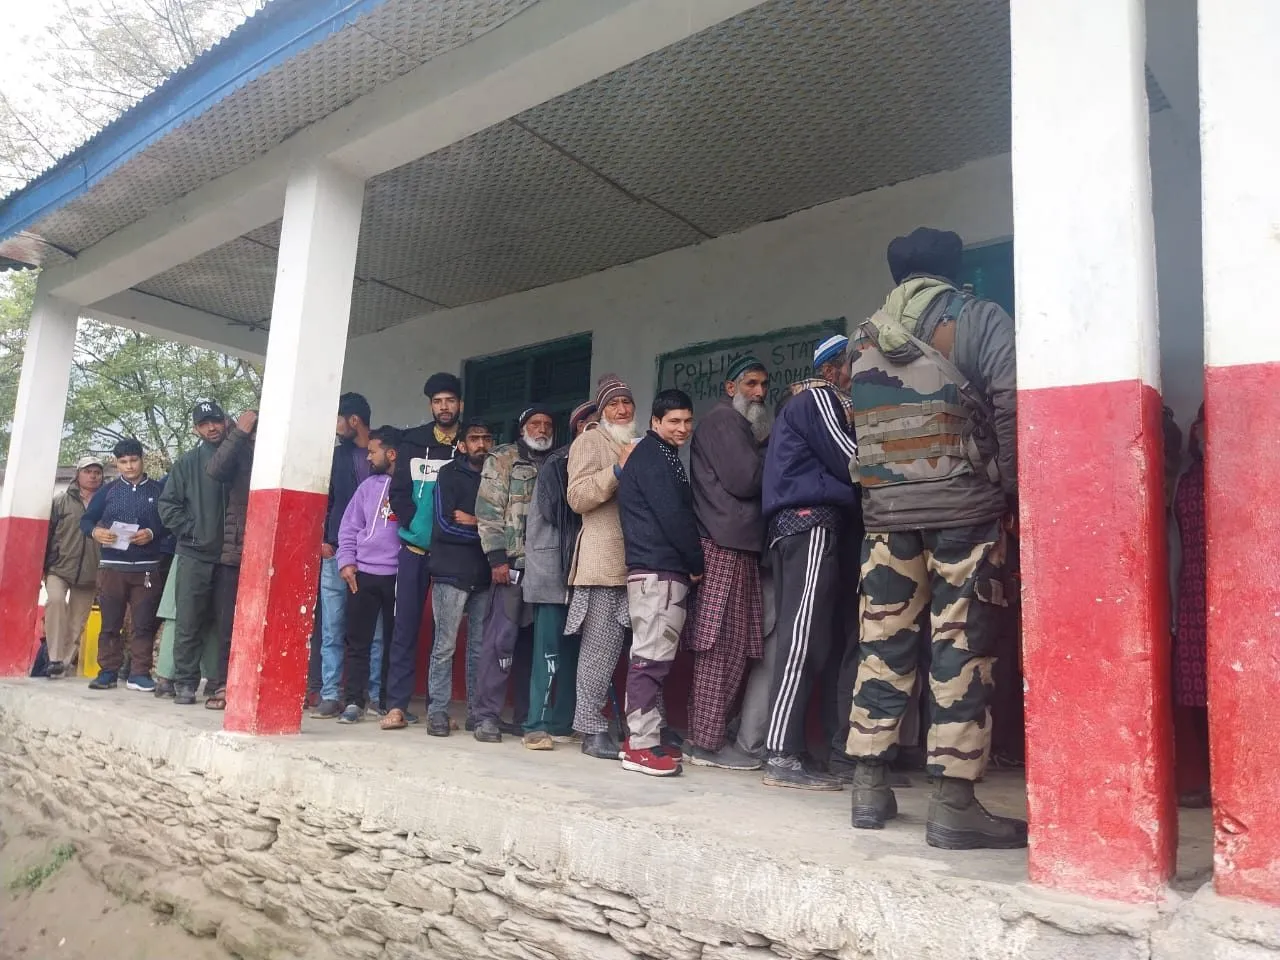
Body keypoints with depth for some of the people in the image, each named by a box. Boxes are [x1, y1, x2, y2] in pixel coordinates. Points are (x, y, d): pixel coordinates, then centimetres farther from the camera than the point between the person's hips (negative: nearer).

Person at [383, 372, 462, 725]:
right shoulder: (412, 443, 10)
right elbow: (398, 492, 4)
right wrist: (415, 524, -9)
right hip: (414, 547, 1)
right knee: (406, 624, 1)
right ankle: (397, 703, 5)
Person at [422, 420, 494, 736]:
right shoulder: (450, 474, 4)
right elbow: (444, 525, -7)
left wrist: (475, 522, -5)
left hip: (484, 575, 3)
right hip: (452, 573, -3)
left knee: (480, 648, 5)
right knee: (445, 646, -2)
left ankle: (476, 712, 11)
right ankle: (437, 711, 5)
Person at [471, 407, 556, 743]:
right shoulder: (503, 459, 5)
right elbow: (489, 510, -3)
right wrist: (496, 557, -11)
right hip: (513, 562, -4)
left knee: (536, 642, 8)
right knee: (501, 638, -6)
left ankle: (527, 716, 16)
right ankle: (486, 715, 1)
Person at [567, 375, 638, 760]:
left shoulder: (638, 445, 26)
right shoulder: (589, 442, 3)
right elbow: (577, 497, -11)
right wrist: (618, 469, -18)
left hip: (637, 561, 7)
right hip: (604, 562, -7)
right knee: (601, 647, -6)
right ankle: (592, 728, 1)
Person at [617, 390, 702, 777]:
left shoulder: (662, 457, 23)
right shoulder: (653, 456, -6)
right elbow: (672, 515, -14)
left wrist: (690, 563, 10)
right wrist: (697, 563, -6)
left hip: (663, 570, 10)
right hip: (659, 570, -10)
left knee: (652, 656, 11)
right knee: (652, 656, -9)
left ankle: (645, 735, 17)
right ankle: (641, 744, -6)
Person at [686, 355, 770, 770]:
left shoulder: (743, 426, 29)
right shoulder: (723, 420, -1)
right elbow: (745, 479, -12)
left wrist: (763, 465, 4)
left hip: (740, 546, 9)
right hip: (724, 545, -9)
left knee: (730, 649, 7)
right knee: (722, 647, -9)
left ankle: (708, 736, 12)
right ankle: (707, 743, -5)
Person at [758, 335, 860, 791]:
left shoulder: (802, 404, 30)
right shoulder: (818, 398, 1)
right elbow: (850, 461, -6)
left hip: (792, 527, 10)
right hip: (811, 522, -10)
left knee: (799, 639, 6)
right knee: (803, 639, -14)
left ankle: (786, 750, 7)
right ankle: (782, 758, -16)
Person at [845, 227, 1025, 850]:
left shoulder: (866, 336, 15)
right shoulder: (976, 319, 1)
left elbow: (862, 426, 12)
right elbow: (1013, 405, -12)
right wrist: (1011, 491, -4)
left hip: (886, 511, 4)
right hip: (963, 508, -4)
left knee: (883, 644, 9)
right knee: (962, 649, -2)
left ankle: (869, 787, 14)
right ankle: (953, 805, 0)